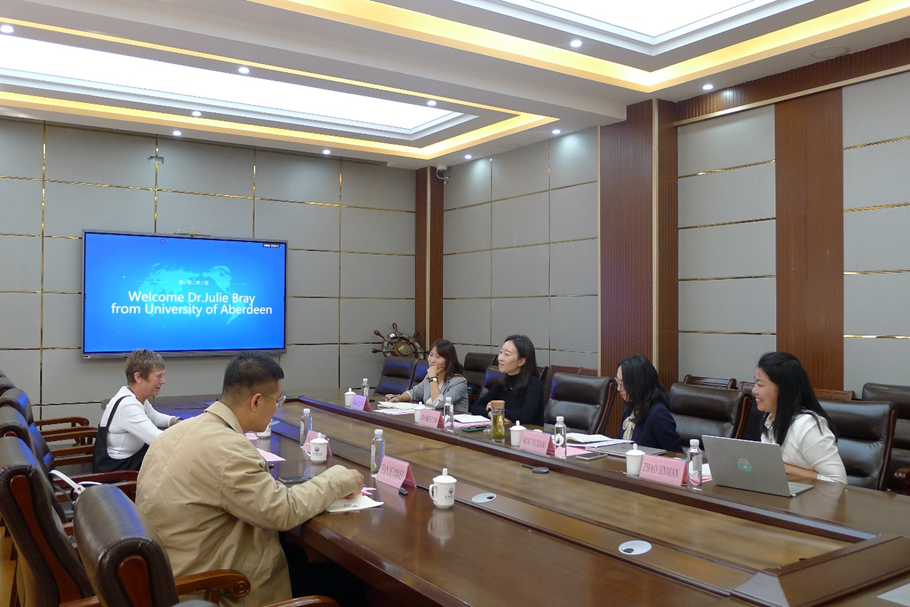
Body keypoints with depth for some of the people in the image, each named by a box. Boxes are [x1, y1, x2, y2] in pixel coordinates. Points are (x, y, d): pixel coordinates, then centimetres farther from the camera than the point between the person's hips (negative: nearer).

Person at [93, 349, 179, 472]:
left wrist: (177, 422, 1)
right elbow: (160, 441, -32)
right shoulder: (127, 405, -25)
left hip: (132, 457, 8)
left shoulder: (137, 398, 1)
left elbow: (155, 417, 20)